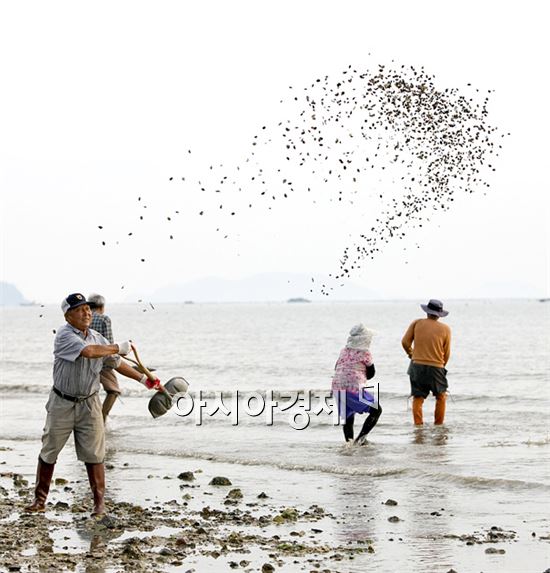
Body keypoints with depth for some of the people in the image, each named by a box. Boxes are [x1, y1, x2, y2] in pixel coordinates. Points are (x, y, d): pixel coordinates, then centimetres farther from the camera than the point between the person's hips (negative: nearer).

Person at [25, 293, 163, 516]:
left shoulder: (98, 338, 6)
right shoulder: (64, 336, -14)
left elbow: (117, 363, 17)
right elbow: (88, 351, -30)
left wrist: (143, 378, 13)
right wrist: (118, 347, -18)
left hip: (89, 404, 4)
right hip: (62, 404, -3)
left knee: (94, 455, 1)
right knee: (49, 453, 5)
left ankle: (99, 501, 9)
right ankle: (40, 499, 17)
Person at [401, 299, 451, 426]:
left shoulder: (417, 323, 2)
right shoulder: (445, 329, 0)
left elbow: (405, 342, 0)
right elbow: (446, 353, 4)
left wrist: (410, 354, 20)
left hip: (417, 366, 1)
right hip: (436, 367, -1)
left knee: (418, 398, 7)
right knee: (441, 397, 16)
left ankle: (418, 425, -1)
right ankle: (438, 425, 14)